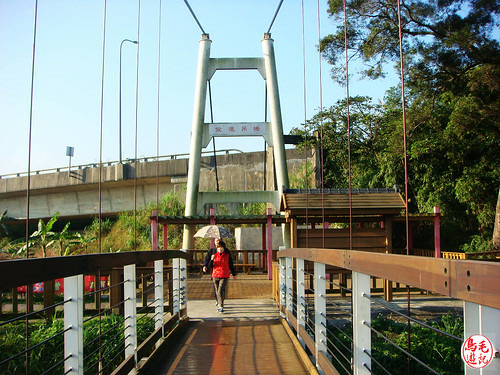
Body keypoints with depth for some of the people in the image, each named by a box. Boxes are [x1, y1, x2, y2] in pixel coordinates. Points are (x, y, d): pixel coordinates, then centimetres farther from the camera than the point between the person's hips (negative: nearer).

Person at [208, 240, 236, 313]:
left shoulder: (227, 256, 0)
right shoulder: (214, 255, 4)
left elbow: (231, 265, 10)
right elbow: (210, 266, 1)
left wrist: (234, 274, 18)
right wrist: (211, 260, -17)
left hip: (224, 276, -3)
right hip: (215, 276, 3)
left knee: (220, 291, -16)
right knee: (217, 292, 11)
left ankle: (221, 306, -8)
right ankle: (219, 305, 29)